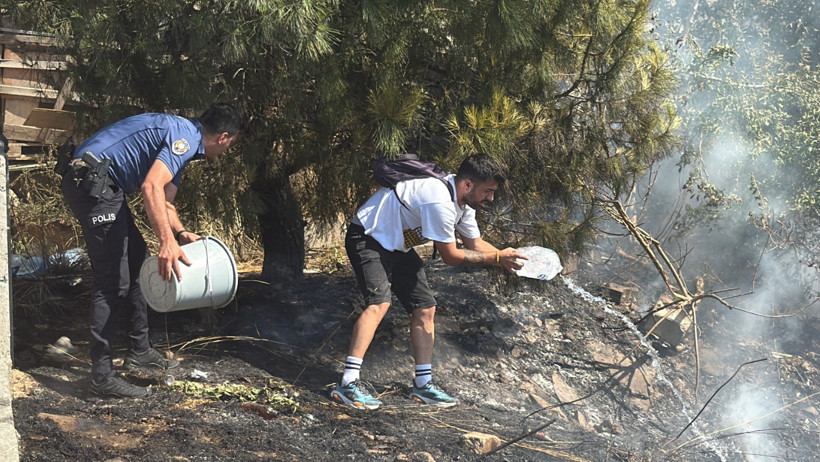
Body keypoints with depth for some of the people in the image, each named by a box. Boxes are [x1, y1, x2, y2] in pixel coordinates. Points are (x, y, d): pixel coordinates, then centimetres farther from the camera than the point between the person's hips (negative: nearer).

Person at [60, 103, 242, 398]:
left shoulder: (183, 142, 21)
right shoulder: (185, 136, -12)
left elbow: (163, 202, 23)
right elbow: (151, 187, -27)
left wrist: (181, 233, 6)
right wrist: (167, 242, -32)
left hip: (104, 185, 11)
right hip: (92, 181, -11)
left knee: (137, 262, 18)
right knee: (112, 280, -11)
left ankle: (139, 351, 28)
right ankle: (102, 377, -8)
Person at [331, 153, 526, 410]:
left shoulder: (464, 203, 1)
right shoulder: (441, 203, -32)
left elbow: (475, 244, 12)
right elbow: (451, 256, -24)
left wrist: (507, 256, -4)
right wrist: (497, 258, -19)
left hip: (398, 245, 10)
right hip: (368, 238, -10)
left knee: (425, 308, 6)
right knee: (379, 303, -28)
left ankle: (423, 384, 13)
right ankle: (348, 383, -32)